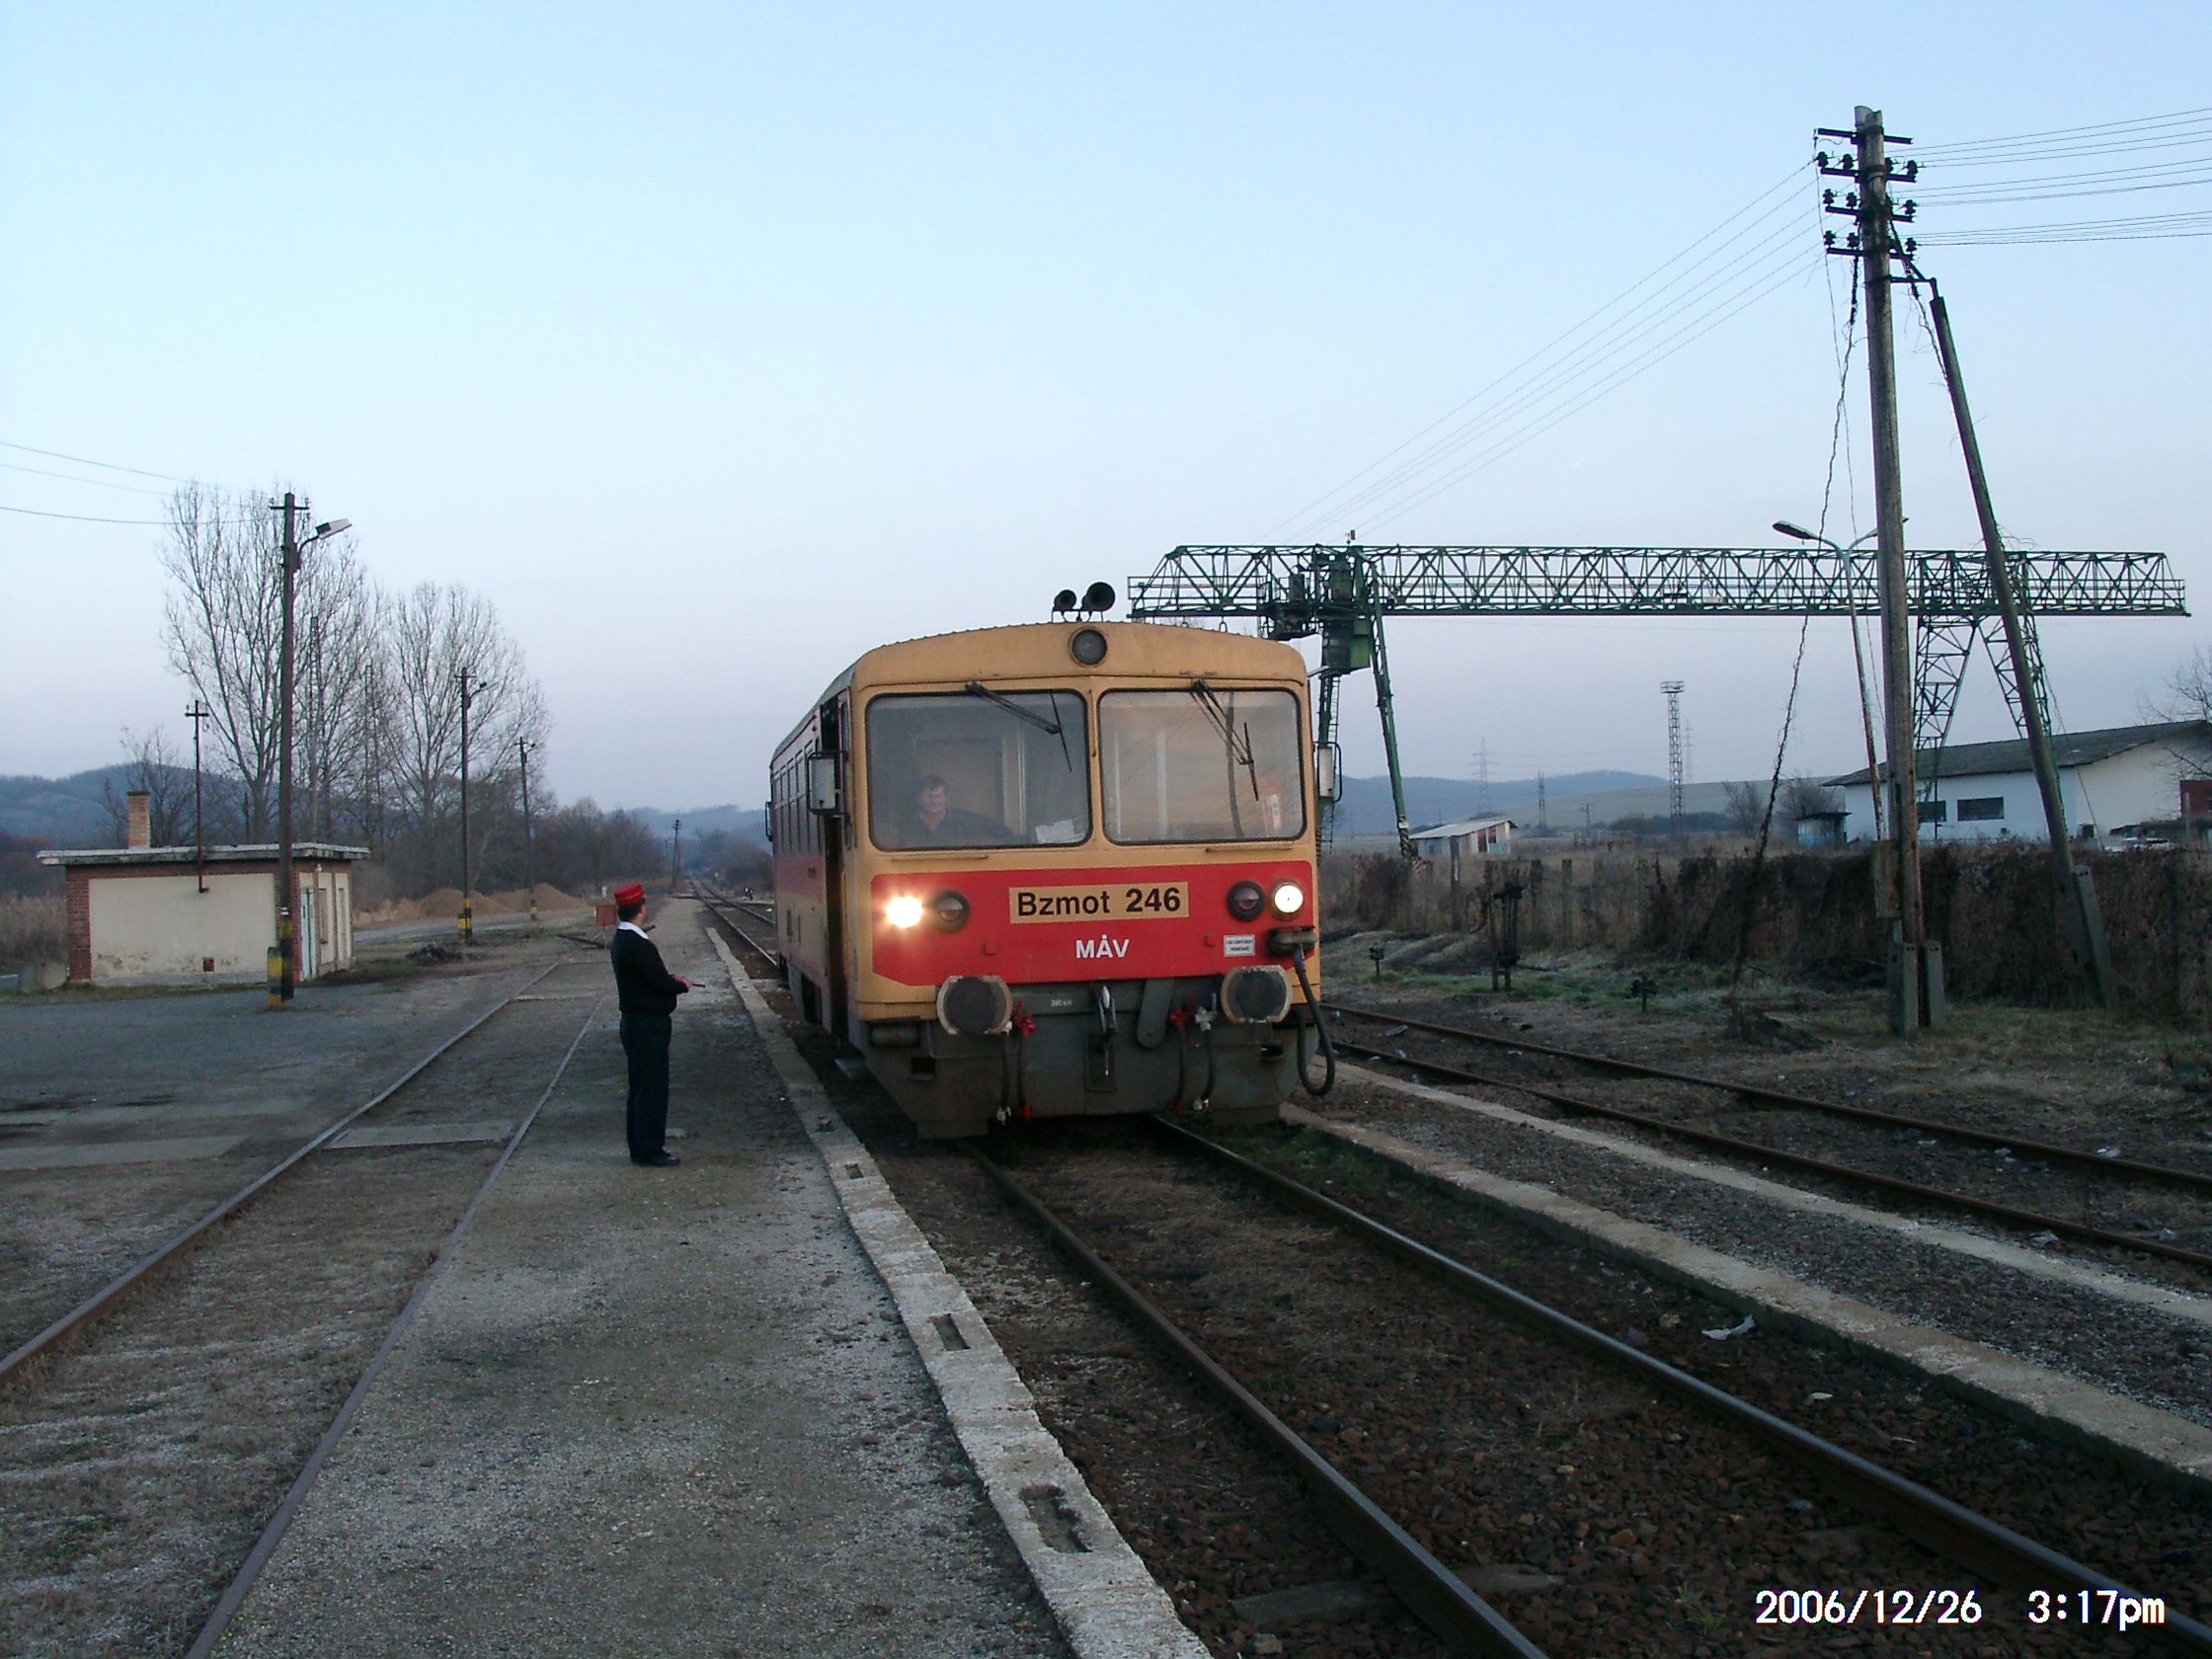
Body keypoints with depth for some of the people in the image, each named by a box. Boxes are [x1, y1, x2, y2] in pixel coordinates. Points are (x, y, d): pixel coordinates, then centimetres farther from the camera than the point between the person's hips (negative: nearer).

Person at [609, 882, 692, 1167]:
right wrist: (682, 985, -1)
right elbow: (661, 983, -20)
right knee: (652, 1089, -4)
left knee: (641, 1087, 16)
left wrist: (670, 979, 5)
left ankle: (641, 1148, 23)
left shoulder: (621, 941, 11)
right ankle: (649, 1151, 1)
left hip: (634, 1022, 10)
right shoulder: (639, 946, -21)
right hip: (649, 1025, -10)